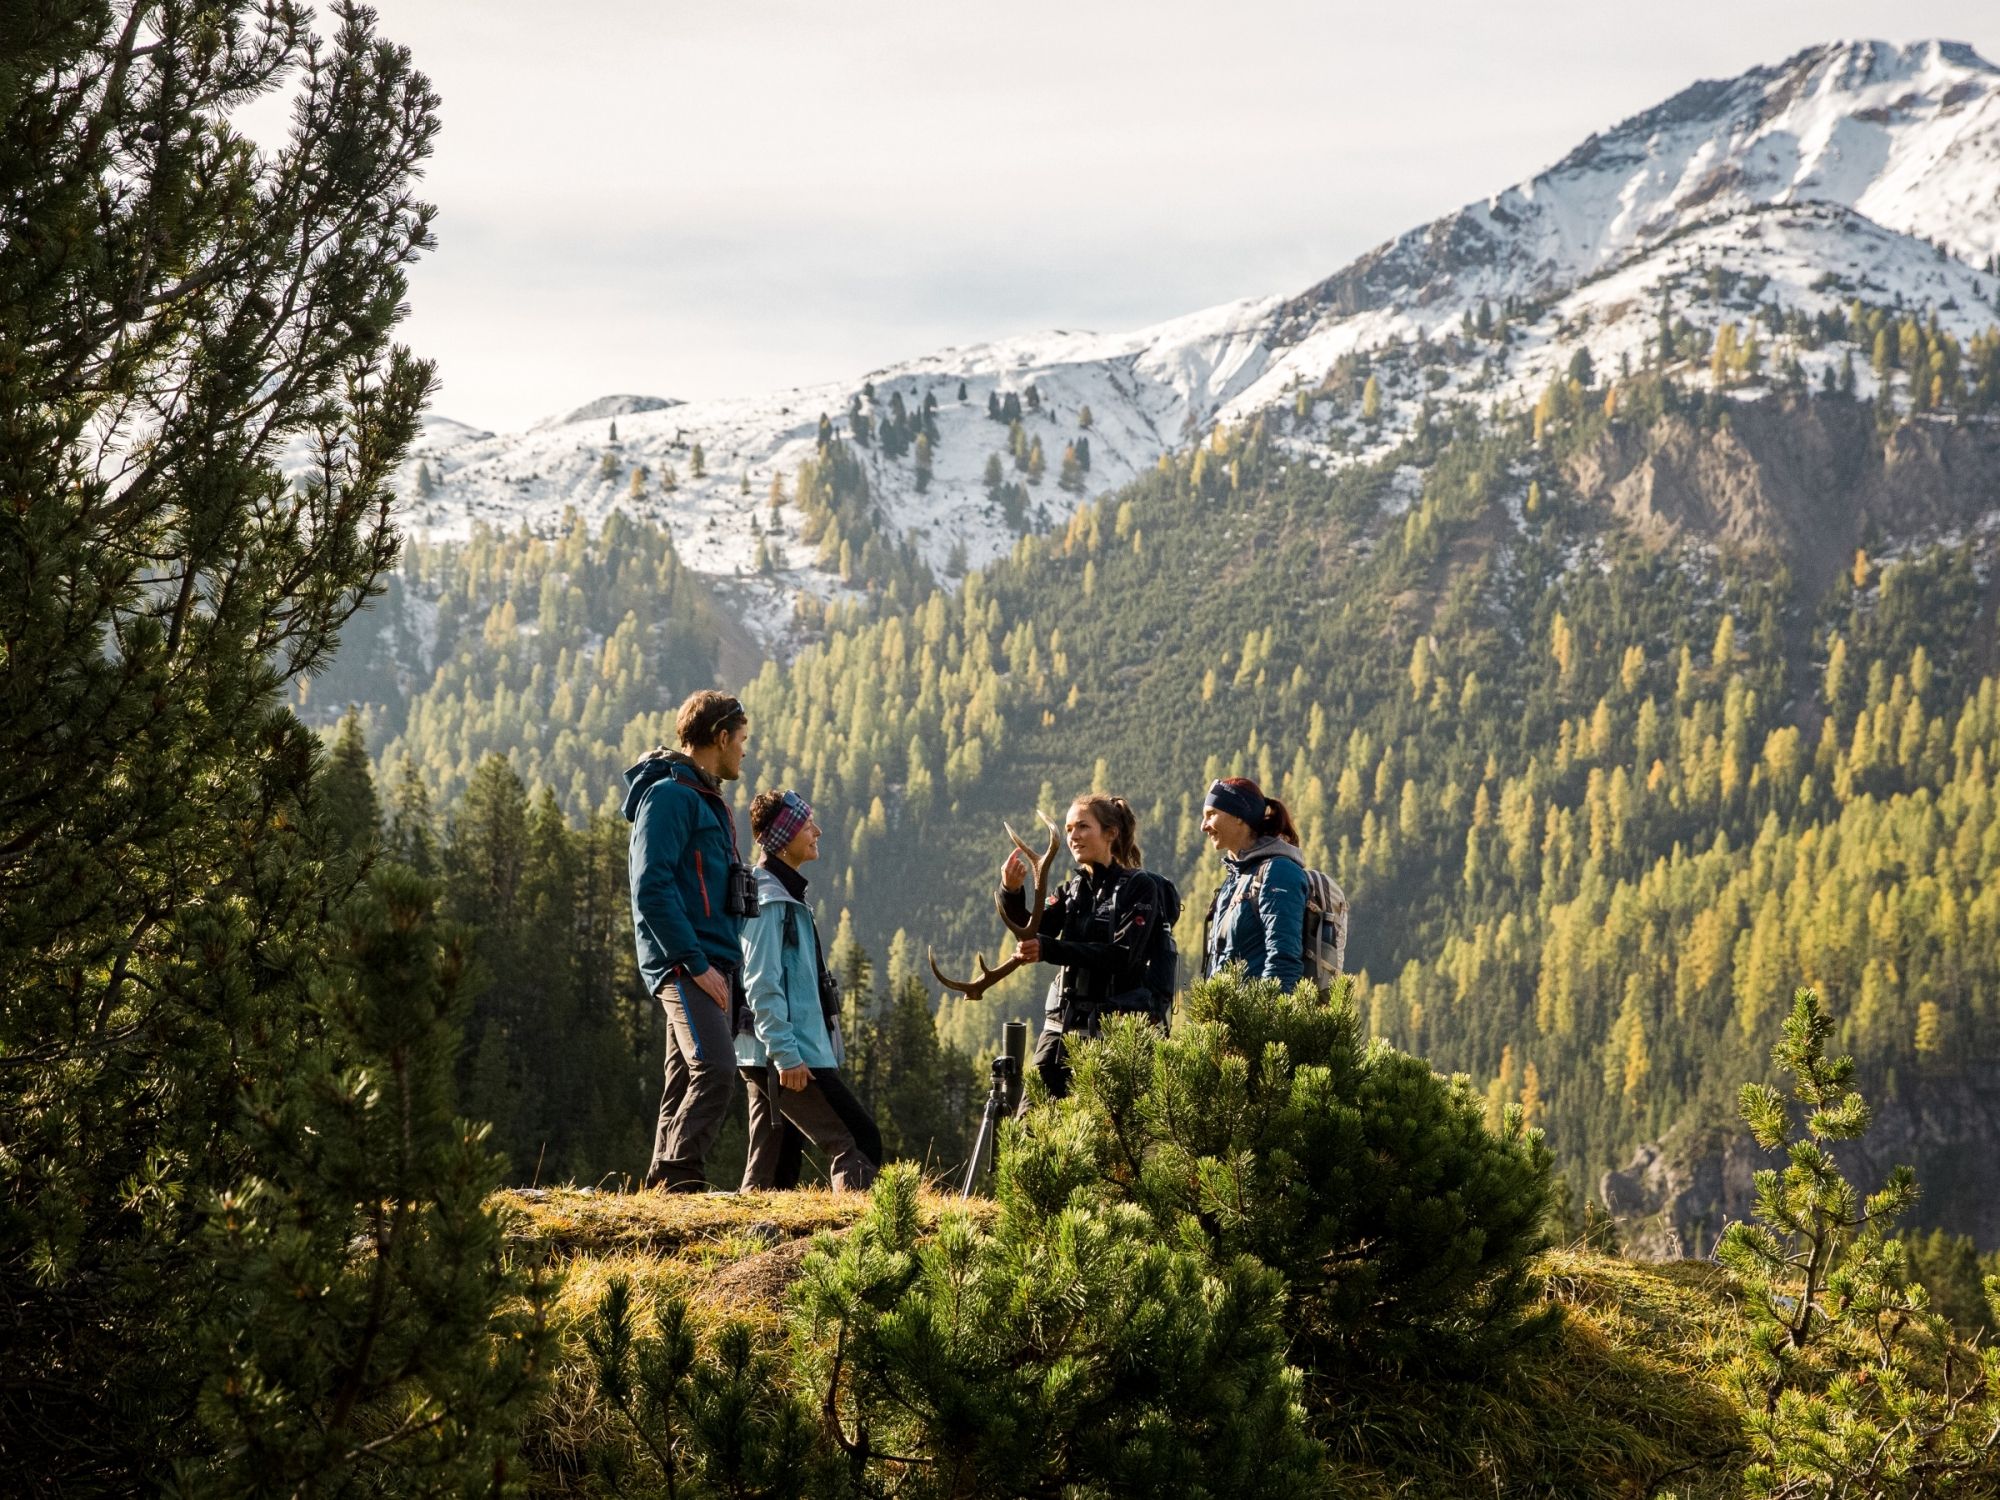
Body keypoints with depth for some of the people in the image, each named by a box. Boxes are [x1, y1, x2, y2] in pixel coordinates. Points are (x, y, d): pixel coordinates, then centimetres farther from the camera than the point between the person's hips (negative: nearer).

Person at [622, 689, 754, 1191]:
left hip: (711, 964, 10)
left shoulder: (708, 800, 22)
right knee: (715, 1068, -21)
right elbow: (651, 889, -17)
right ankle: (681, 1179, -19)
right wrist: (696, 962, -20)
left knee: (687, 1084, 8)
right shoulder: (670, 794, -8)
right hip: (683, 963, -10)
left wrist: (728, 968, 17)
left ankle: (665, 1188, 9)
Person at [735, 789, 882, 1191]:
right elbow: (761, 985, -19)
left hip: (768, 1058, 10)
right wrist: (786, 1055, -22)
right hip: (791, 1056, -10)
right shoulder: (768, 900, -13)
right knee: (860, 1143, -13)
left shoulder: (786, 894, 19)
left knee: (771, 1169, 9)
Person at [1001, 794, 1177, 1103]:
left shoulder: (1140, 886, -4)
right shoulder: (1071, 890, 15)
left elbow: (1122, 955, -17)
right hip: (1063, 1023, 6)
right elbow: (1032, 931, -2)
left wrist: (1049, 950, -28)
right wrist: (1012, 893, -23)